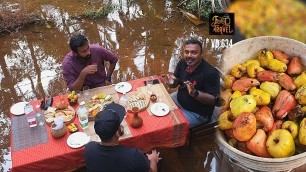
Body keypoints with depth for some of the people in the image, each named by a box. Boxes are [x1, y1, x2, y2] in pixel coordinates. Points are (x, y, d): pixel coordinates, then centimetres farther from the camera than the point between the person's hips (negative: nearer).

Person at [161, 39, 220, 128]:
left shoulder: (211, 73, -28)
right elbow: (175, 83, 4)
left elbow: (214, 100, -25)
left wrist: (195, 93, -40)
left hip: (197, 113, -7)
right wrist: (169, 81, -20)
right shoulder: (182, 63, -9)